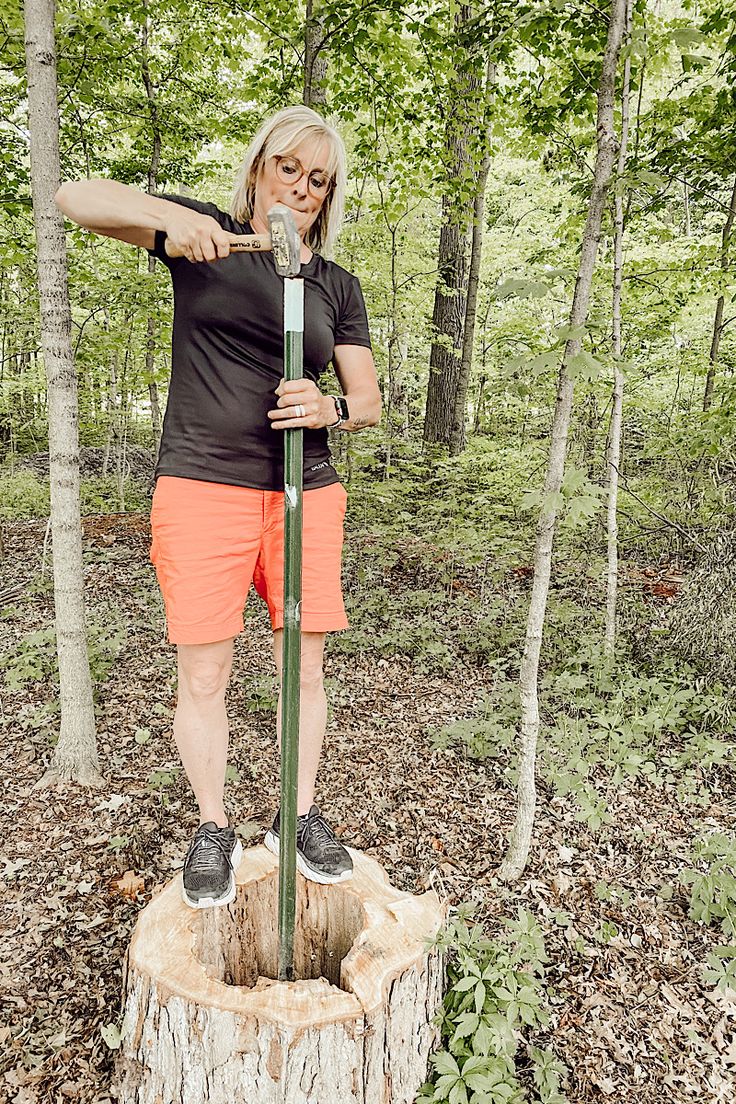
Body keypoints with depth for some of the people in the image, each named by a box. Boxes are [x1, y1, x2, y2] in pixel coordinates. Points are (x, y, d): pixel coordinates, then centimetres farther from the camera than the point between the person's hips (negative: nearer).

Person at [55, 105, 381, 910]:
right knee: (203, 677, 2)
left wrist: (330, 409, -12)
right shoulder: (206, 237, 7)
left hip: (306, 494, 3)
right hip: (202, 488, -3)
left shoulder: (338, 286, 13)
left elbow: (368, 401, 11)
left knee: (304, 668, 9)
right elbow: (76, 197, 0)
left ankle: (300, 819, 29)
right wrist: (169, 213, -18)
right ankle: (211, 831, 25)